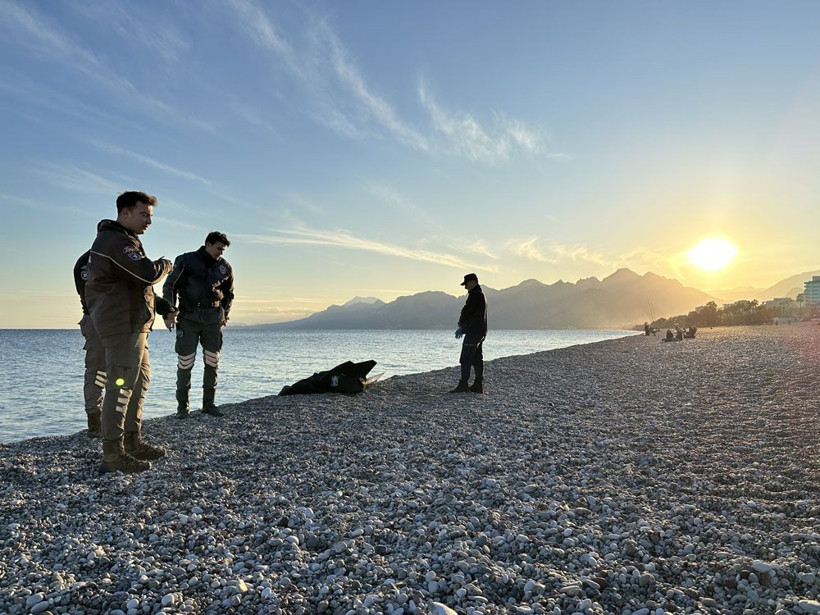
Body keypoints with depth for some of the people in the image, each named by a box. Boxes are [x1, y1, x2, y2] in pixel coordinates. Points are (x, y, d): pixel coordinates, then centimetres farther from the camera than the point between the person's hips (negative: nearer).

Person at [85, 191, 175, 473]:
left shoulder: (120, 240, 20)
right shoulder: (116, 241, -15)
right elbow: (148, 273, -26)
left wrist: (157, 302, 15)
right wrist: (164, 265, -6)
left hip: (131, 324, 11)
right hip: (122, 324, -11)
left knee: (139, 380, 16)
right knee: (121, 385, -8)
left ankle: (132, 441, 25)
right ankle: (113, 454, -2)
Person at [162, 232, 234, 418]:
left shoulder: (225, 267, 8)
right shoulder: (186, 261, -3)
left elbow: (229, 293, 21)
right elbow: (169, 286, 0)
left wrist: (225, 315, 17)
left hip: (213, 319, 4)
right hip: (188, 317, -3)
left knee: (212, 362, 4)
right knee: (185, 362, -4)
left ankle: (208, 404, 15)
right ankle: (182, 405, 9)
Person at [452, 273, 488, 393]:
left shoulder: (475, 294, -14)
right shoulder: (481, 294, 20)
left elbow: (466, 311, -15)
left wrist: (460, 324, 3)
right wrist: (463, 327, 15)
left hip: (473, 332, -11)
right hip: (480, 332, 11)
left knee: (465, 359, -8)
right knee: (477, 359, 11)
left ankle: (463, 384, -8)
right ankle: (478, 385, 14)